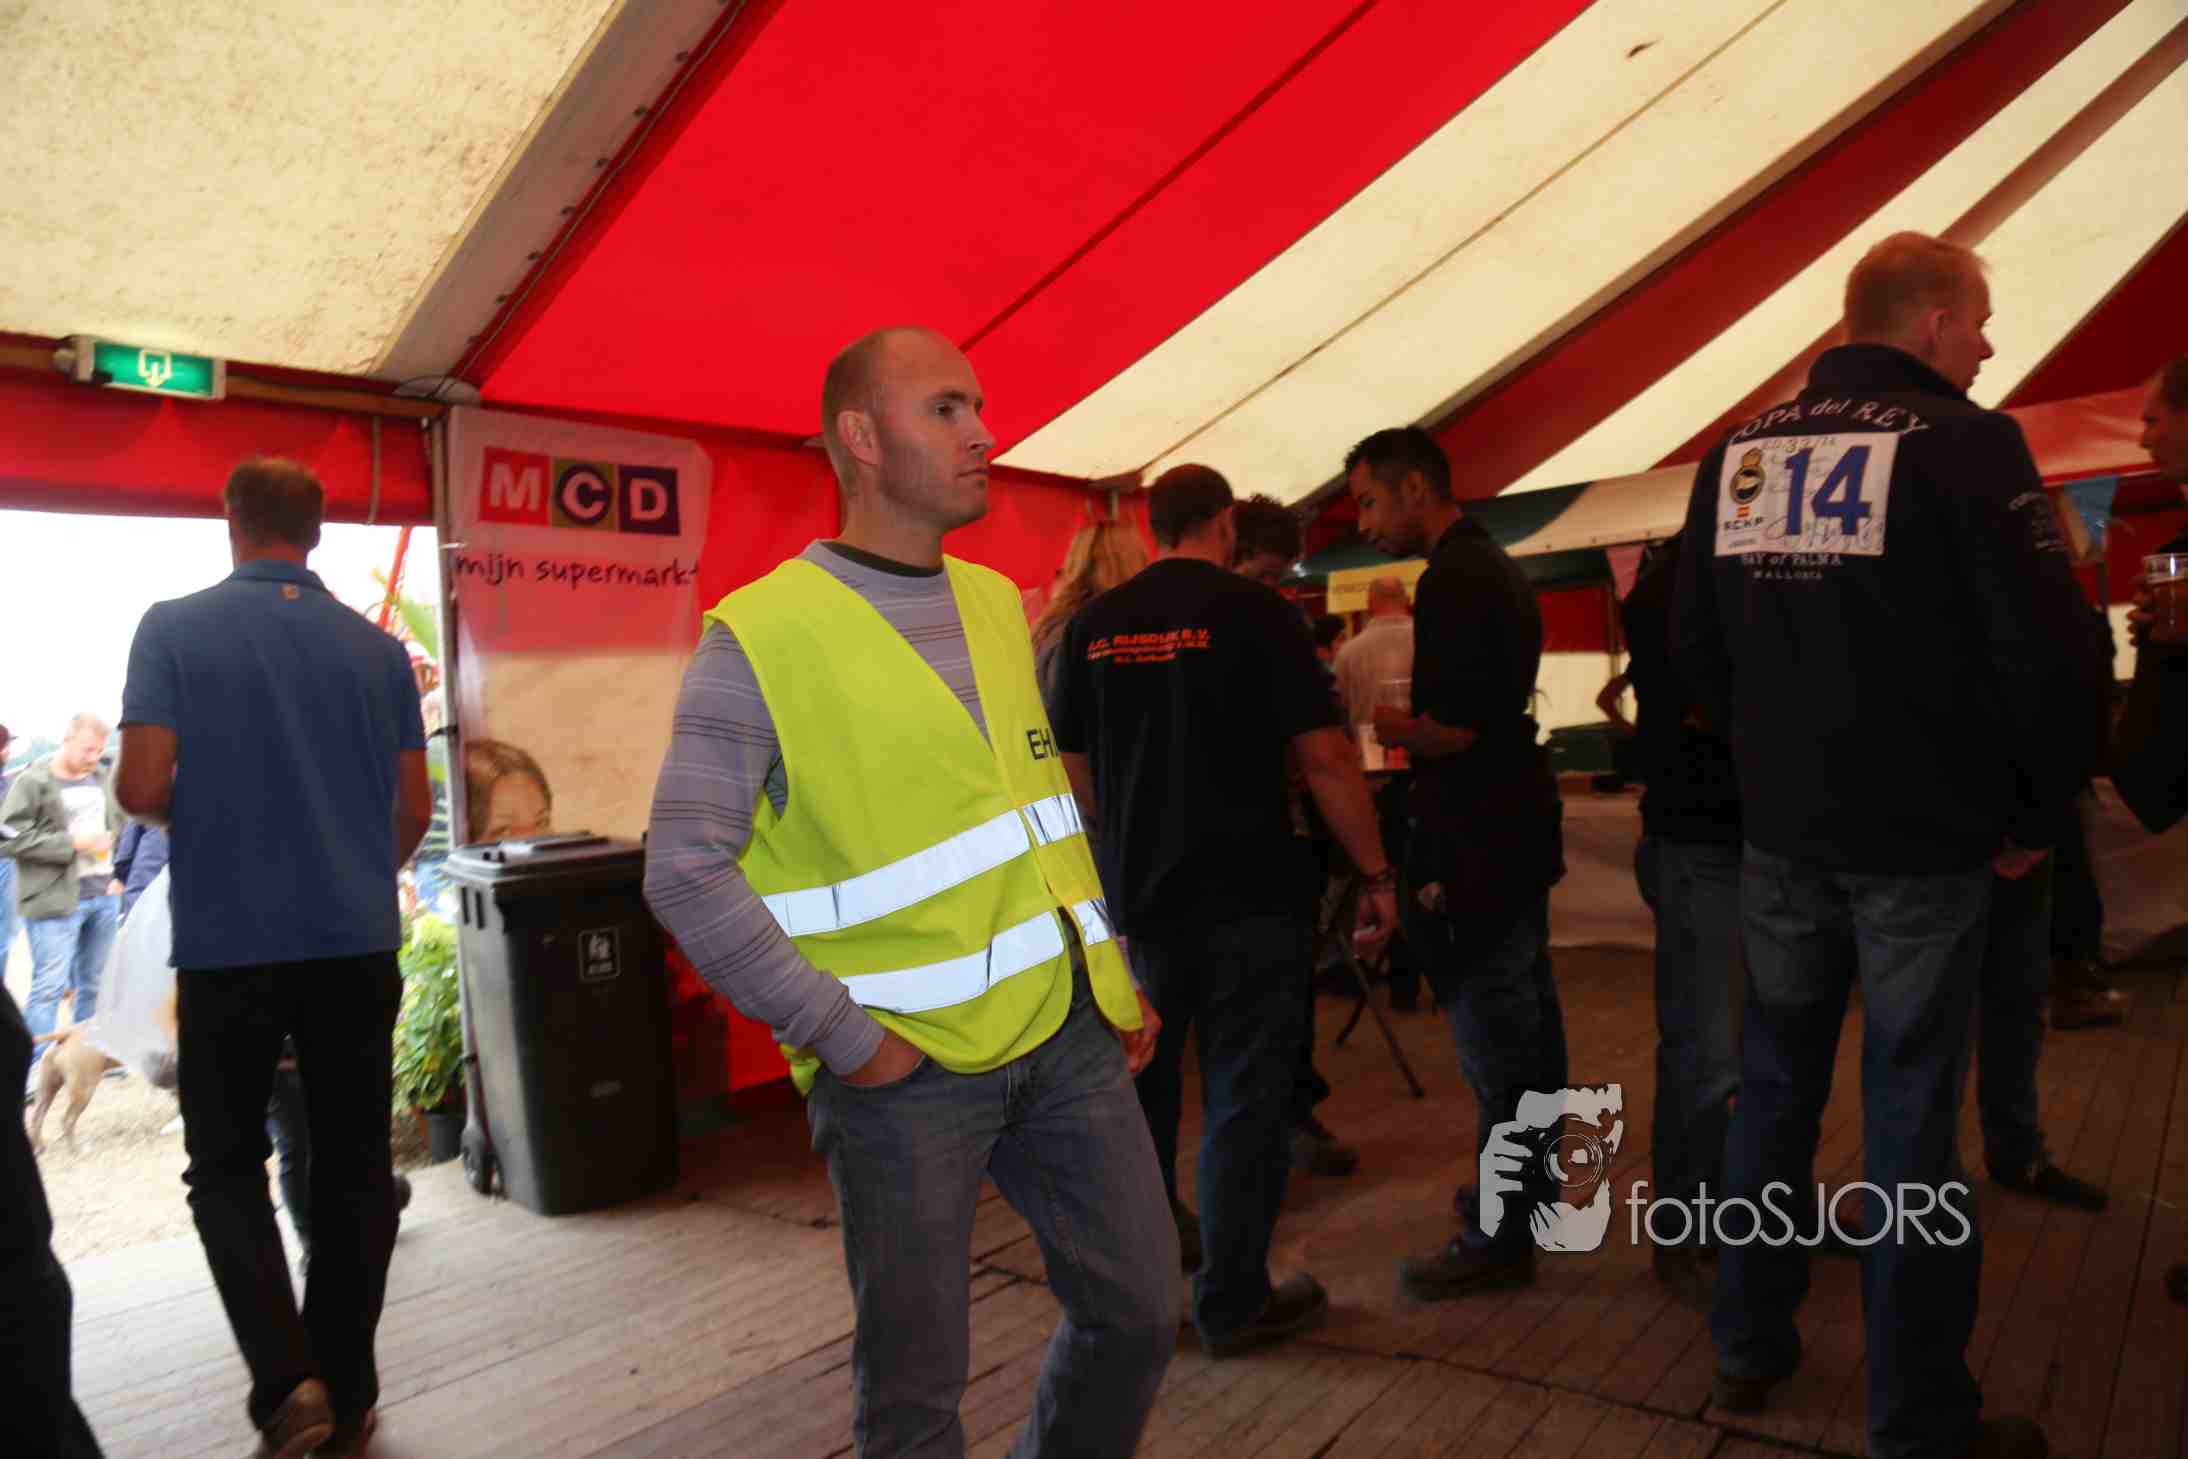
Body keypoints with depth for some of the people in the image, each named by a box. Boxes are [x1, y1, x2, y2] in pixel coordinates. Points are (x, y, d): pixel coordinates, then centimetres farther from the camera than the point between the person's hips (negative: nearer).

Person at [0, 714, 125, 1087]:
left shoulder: (104, 779, 10)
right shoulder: (33, 782, -6)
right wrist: (71, 843, -14)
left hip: (104, 896, 6)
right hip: (55, 900, -5)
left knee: (94, 983, 12)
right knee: (50, 986, -6)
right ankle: (33, 1068, 1)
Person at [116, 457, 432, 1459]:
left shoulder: (174, 629, -5)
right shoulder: (376, 647, 3)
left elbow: (143, 788, -11)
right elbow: (414, 806, 6)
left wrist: (193, 811, 12)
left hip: (230, 944, -2)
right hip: (358, 943, 2)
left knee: (226, 1165, 13)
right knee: (353, 1168, 11)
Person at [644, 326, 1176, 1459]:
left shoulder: (997, 604, 10)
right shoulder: (761, 636, -11)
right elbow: (685, 872, -14)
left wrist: (1114, 971, 13)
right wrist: (846, 1039, -15)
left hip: (1065, 1029, 6)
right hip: (906, 1068, -6)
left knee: (1136, 1311, 15)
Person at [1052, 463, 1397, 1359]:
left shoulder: (1093, 626, 2)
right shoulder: (1255, 612, -10)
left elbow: (1074, 773, 7)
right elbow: (1324, 758, -14)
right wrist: (1376, 872, -5)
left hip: (1138, 898, 5)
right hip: (1249, 895, -4)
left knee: (1139, 1091, 20)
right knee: (1244, 1102, 7)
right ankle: (1232, 1303, 16)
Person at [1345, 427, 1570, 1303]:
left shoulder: (1453, 581, -18)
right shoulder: (1495, 568, 15)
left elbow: (1453, 730, -24)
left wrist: (1363, 720, -9)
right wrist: (1382, 714, 13)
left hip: (1478, 842, -11)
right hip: (1515, 825, 11)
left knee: (1494, 1041, -3)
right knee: (1527, 1020, 19)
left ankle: (1498, 1241, 7)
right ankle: (1530, 1186, 33)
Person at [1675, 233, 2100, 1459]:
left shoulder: (1739, 455, 6)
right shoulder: (1965, 443, -11)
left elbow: (1697, 645, 10)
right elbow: (2051, 653, -15)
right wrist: (2038, 819, -1)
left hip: (1780, 836, 5)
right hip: (1923, 844, -5)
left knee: (1775, 1089, 16)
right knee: (1911, 1118, 4)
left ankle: (1751, 1347, 29)